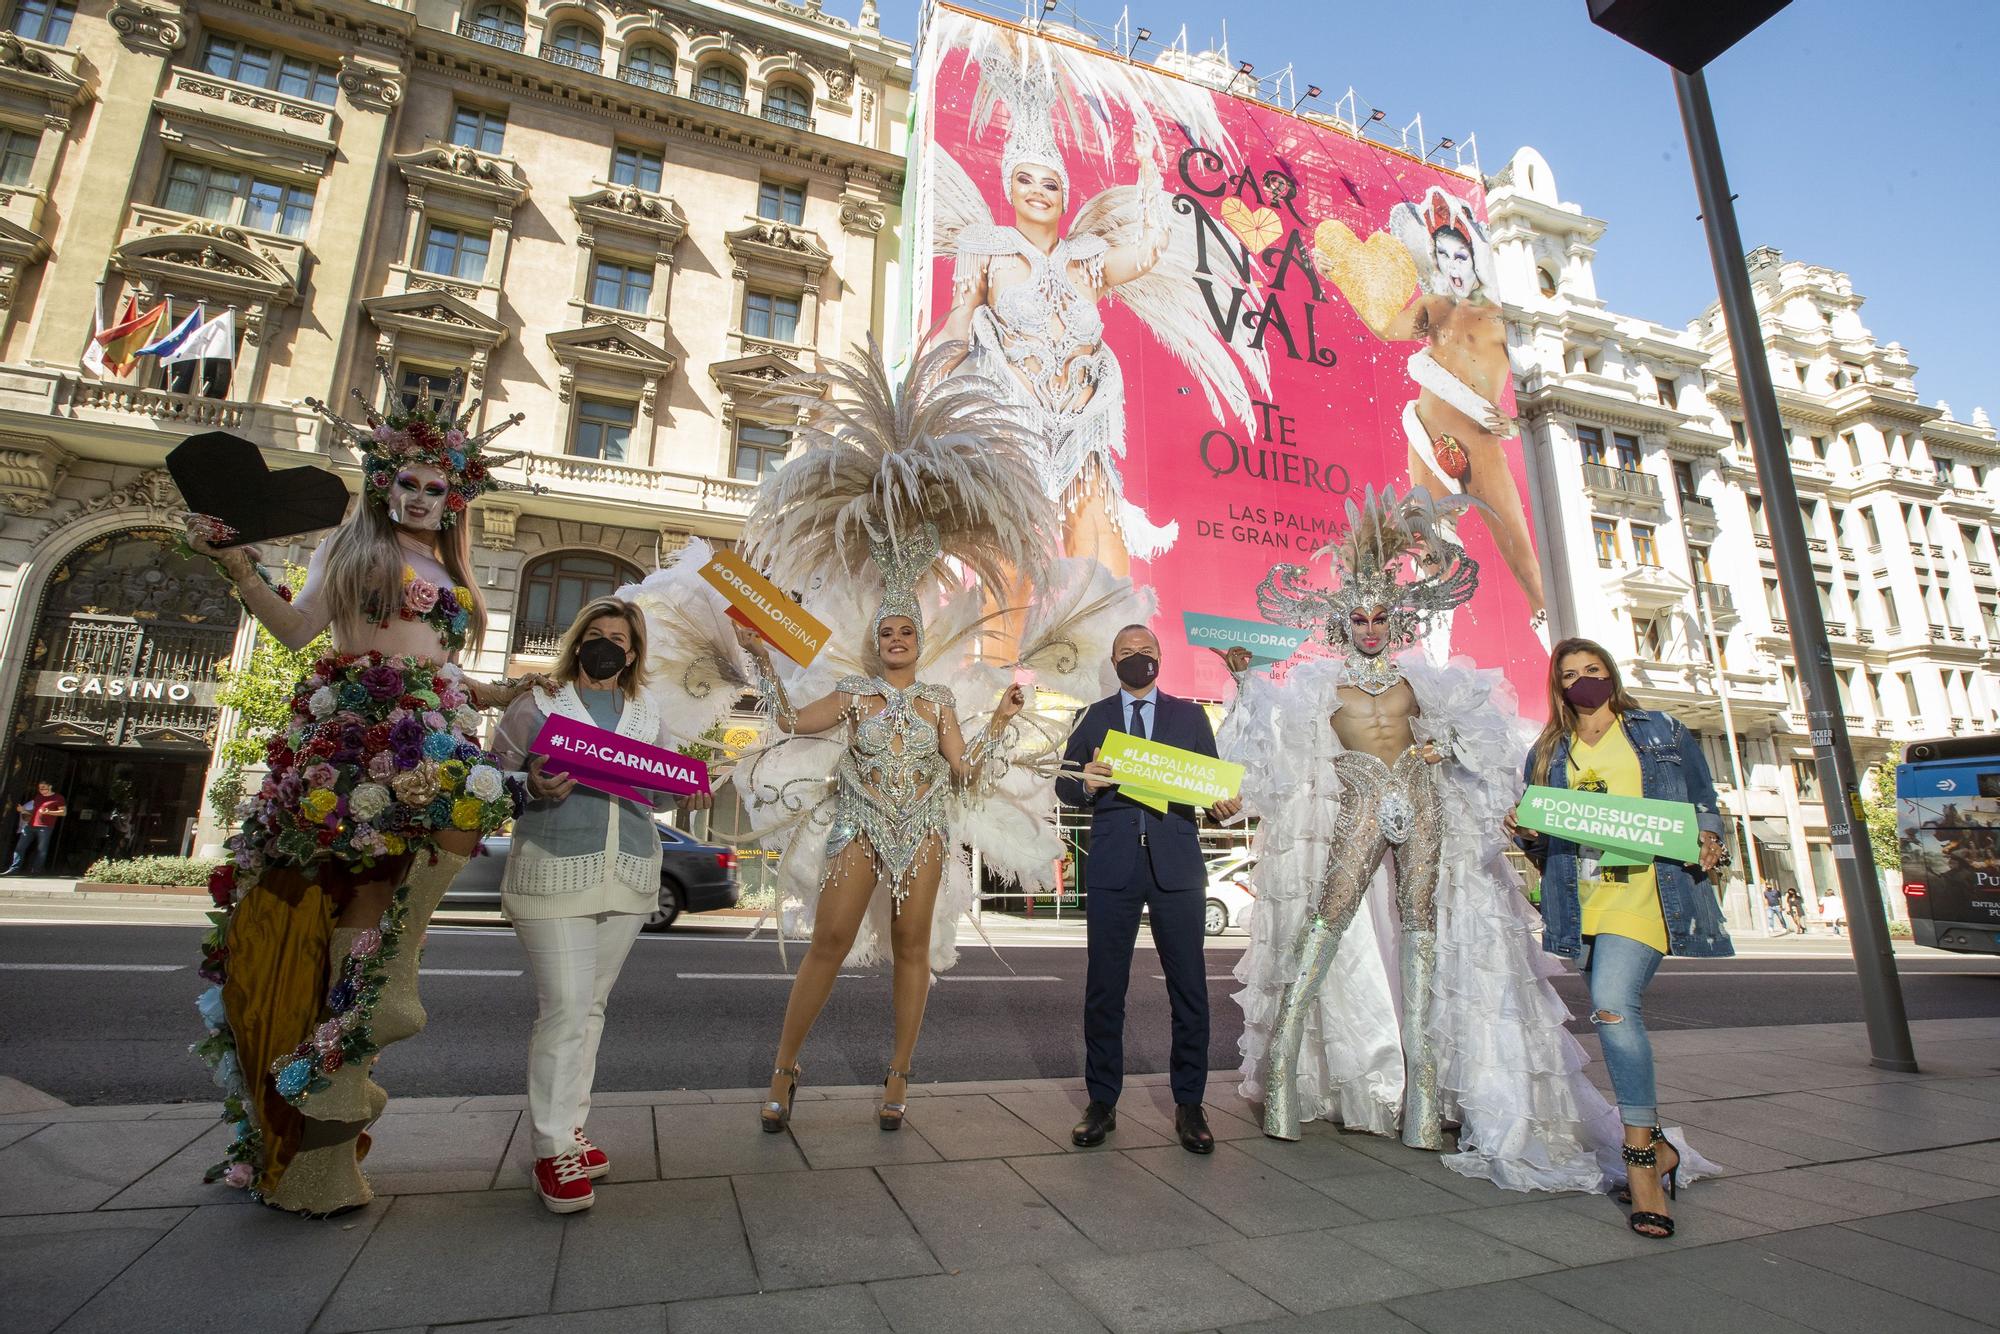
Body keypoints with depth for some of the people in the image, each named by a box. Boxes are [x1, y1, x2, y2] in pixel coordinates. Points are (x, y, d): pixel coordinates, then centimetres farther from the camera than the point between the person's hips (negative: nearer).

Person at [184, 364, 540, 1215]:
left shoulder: (452, 575, 24)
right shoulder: (351, 546, 13)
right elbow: (297, 627, 0)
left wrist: (492, 695, 15)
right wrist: (238, 567, -10)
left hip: (429, 734, 4)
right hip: (355, 726, -4)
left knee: (462, 815, -22)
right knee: (364, 874, -12)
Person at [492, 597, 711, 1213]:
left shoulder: (648, 717, 15)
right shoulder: (537, 705, 4)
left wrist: (688, 795, -5)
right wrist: (532, 785, -17)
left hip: (629, 875, 4)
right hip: (554, 871, -4)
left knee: (591, 1006, 11)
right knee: (564, 1009, -7)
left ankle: (569, 1130, 23)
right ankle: (553, 1150, 7)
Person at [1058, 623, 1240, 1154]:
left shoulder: (1190, 715, 13)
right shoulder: (1092, 718, 13)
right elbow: (1064, 786, 8)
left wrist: (1224, 803, -13)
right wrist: (1086, 783, -14)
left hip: (1175, 866, 0)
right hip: (1112, 867, 0)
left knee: (1189, 988, 3)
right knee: (1103, 988, 4)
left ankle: (1189, 1105, 19)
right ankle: (1102, 1102, 19)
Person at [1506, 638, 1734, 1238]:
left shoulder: (1664, 732, 13)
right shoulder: (1547, 754, 17)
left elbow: (1704, 805, 13)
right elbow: (1544, 845, 18)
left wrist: (1710, 840, -8)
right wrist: (1523, 832, -5)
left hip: (1649, 888, -4)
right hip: (1584, 897, 4)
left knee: (1612, 1002, -22)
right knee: (1617, 1012, 8)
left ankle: (1640, 1156, -10)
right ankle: (1657, 1146, 25)